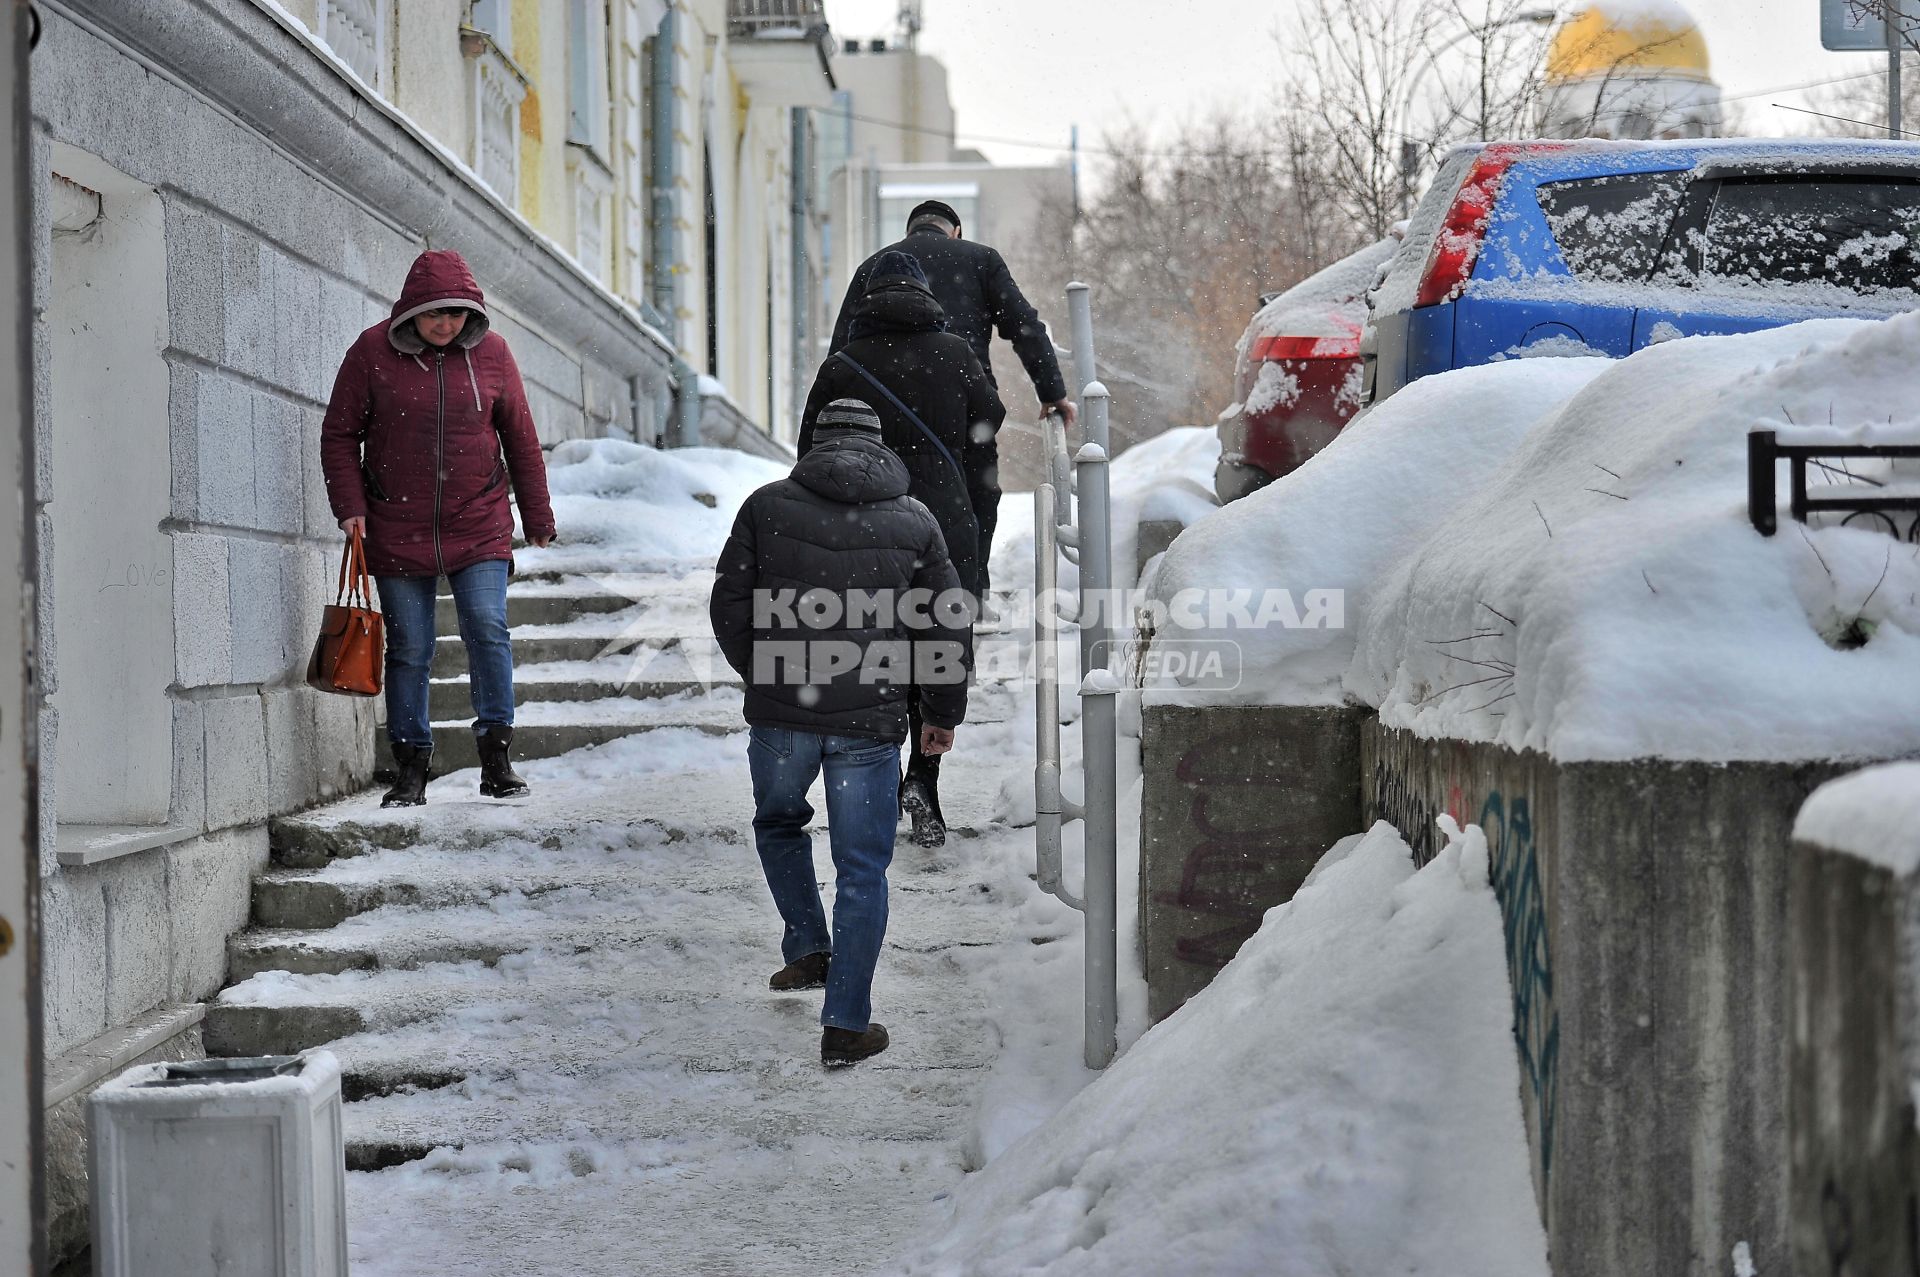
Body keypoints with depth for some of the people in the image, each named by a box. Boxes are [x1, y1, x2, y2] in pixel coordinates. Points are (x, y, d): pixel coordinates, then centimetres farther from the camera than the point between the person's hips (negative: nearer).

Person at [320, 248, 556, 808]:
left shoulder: (490, 351, 1)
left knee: (488, 631, -11)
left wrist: (537, 516, 12)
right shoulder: (373, 351, -3)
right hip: (397, 533, 0)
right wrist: (350, 505, -6)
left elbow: (519, 437, 9)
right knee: (408, 650, 4)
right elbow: (340, 434, 4)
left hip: (478, 527, 0)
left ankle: (496, 760, -2)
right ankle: (410, 770, 12)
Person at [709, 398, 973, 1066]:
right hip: (870, 722, 0)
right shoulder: (916, 521, 6)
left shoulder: (767, 505, 4)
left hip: (779, 714, 0)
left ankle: (808, 948, 26)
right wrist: (943, 714, 22)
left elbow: (729, 608, 5)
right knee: (861, 870, 6)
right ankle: (846, 1024, 5)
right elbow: (949, 629, 8)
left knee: (779, 824, 30)